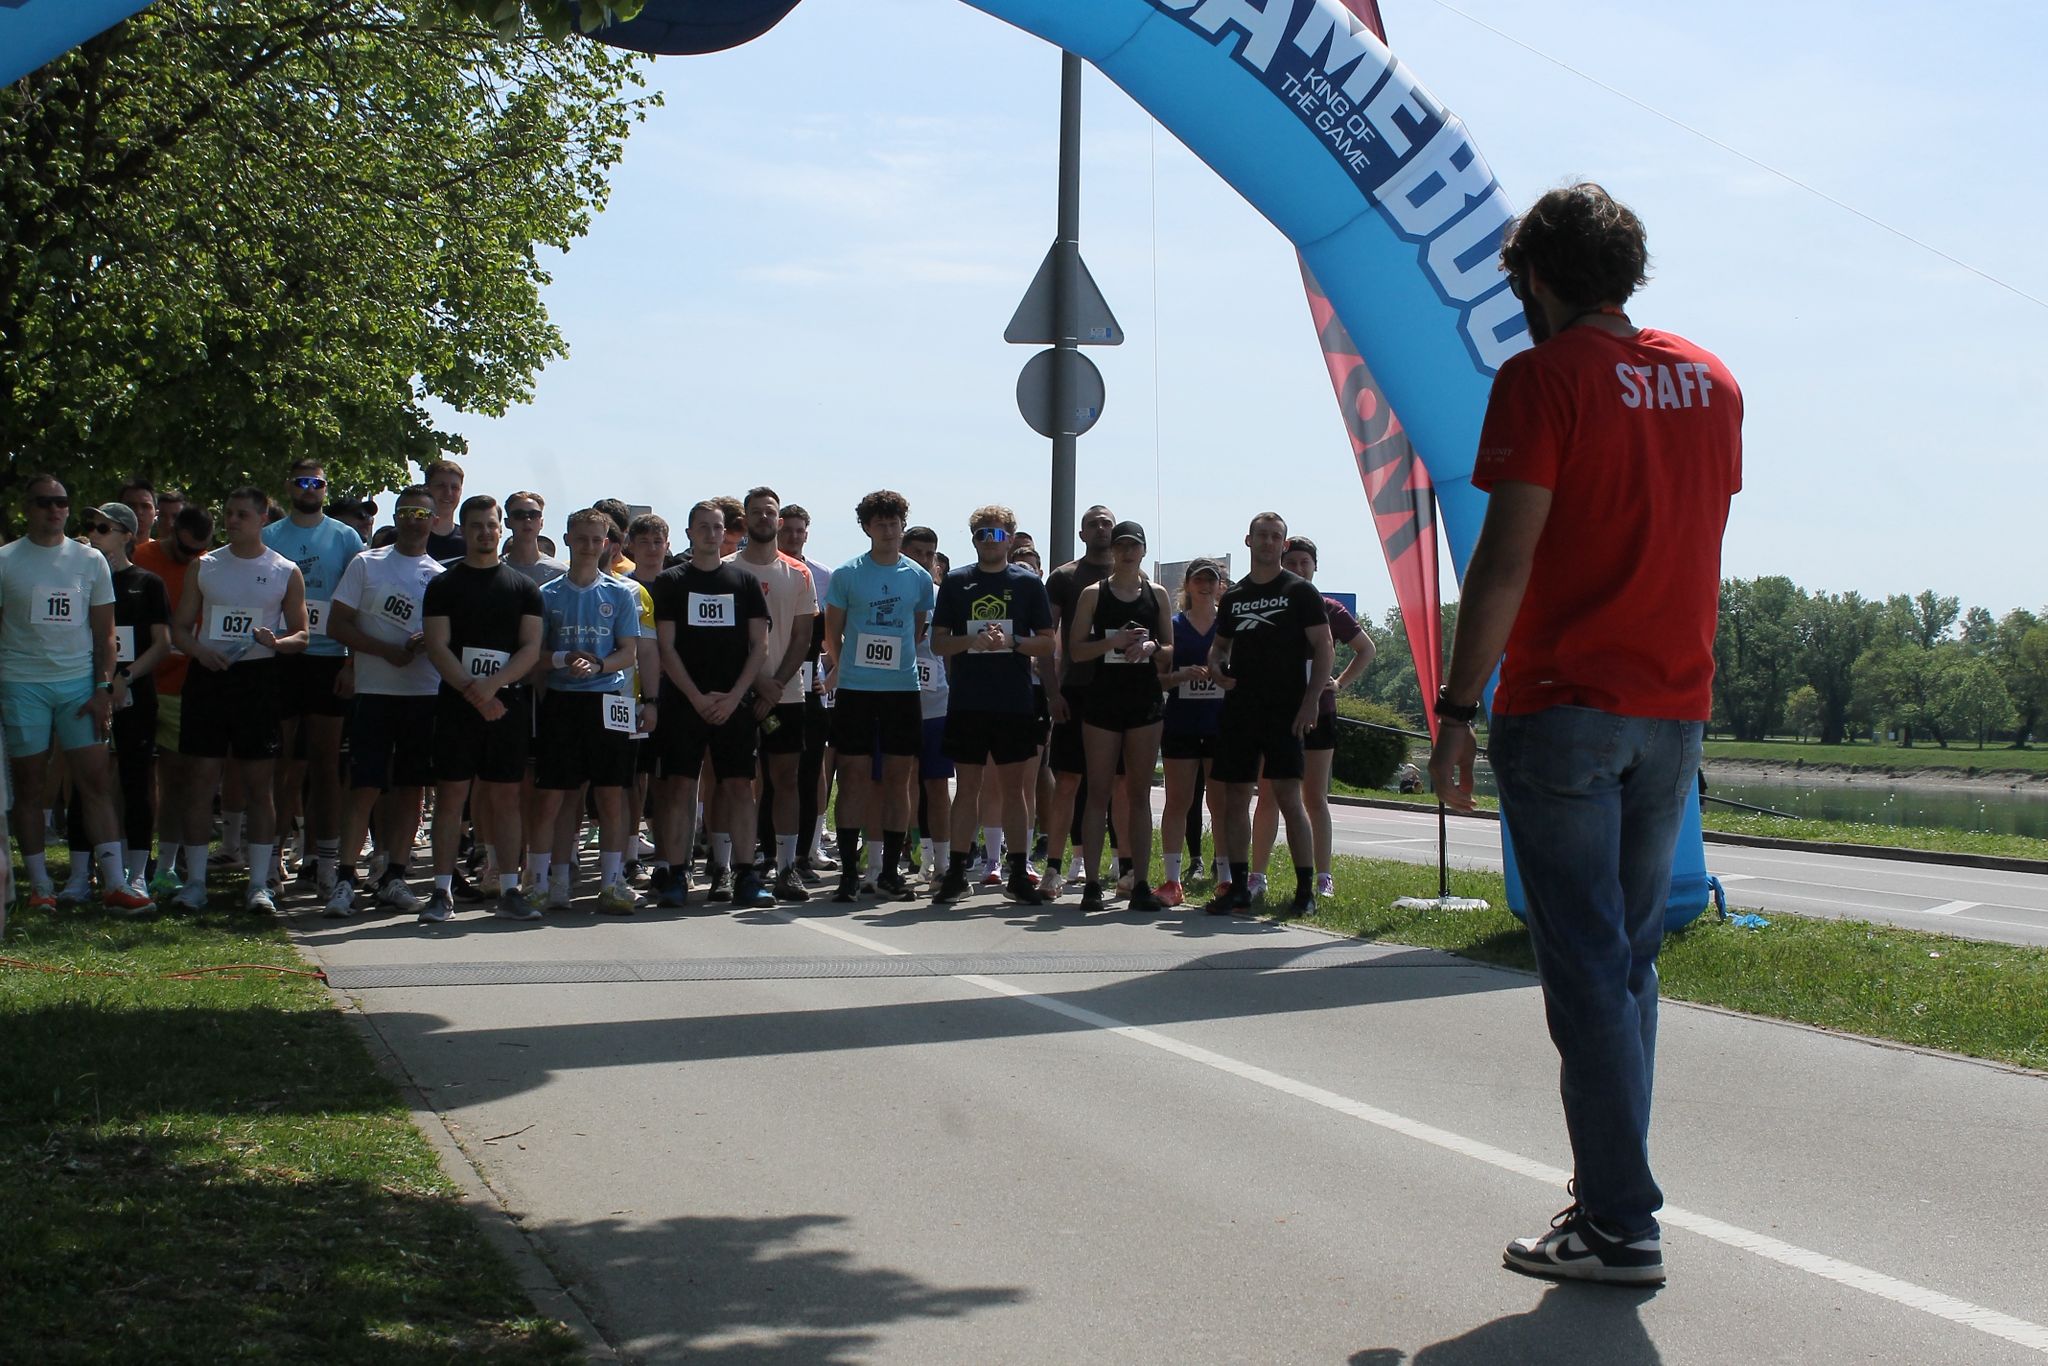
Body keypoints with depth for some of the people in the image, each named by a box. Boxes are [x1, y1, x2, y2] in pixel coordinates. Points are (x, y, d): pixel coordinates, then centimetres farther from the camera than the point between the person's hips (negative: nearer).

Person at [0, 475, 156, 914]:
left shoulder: (90, 561, 9)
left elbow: (104, 632, 10)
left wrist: (104, 688, 0)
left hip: (79, 684, 1)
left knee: (97, 781, -5)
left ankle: (114, 883, -6)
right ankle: (40, 884, 10)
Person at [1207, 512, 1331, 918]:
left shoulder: (1300, 591, 1)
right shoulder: (1233, 597, 15)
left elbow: (1324, 648, -3)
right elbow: (1221, 646, 25)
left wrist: (1310, 699, -13)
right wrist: (1216, 666, 1)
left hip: (1284, 711, -5)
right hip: (1239, 709, 5)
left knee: (1289, 798, -10)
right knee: (1235, 799, 4)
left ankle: (1306, 889, -6)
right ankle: (1237, 887, 11)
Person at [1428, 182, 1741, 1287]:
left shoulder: (1545, 377, -9)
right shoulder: (1709, 380, 11)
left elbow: (1507, 557, -15)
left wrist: (1458, 709, -12)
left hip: (1566, 708, -6)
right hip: (1675, 714, 6)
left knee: (1587, 968, -3)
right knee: (1629, 961, 15)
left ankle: (1621, 1226, -2)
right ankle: (1608, 1191, 20)